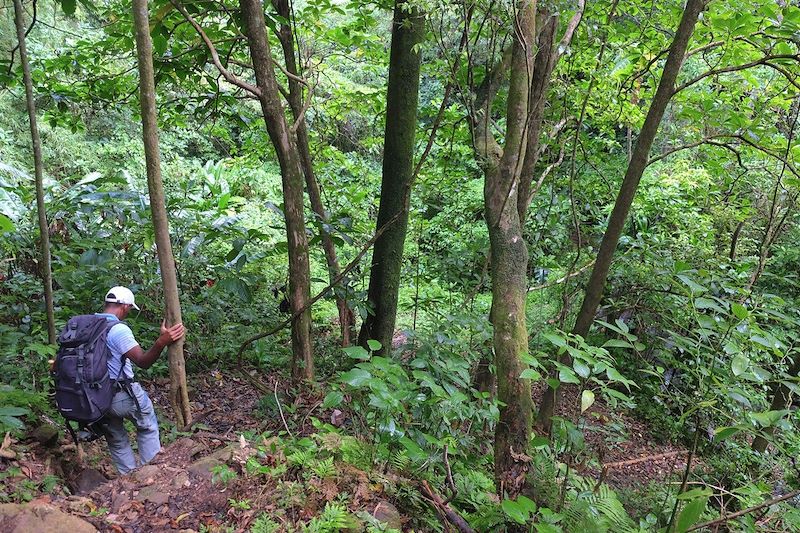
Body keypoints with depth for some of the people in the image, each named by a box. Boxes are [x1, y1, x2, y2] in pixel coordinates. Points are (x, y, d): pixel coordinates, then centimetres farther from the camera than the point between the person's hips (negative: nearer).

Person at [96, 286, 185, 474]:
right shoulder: (118, 329, -21)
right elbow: (143, 361, -27)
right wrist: (161, 342, -40)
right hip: (123, 395, -6)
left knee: (116, 441, 22)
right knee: (148, 427, 19)